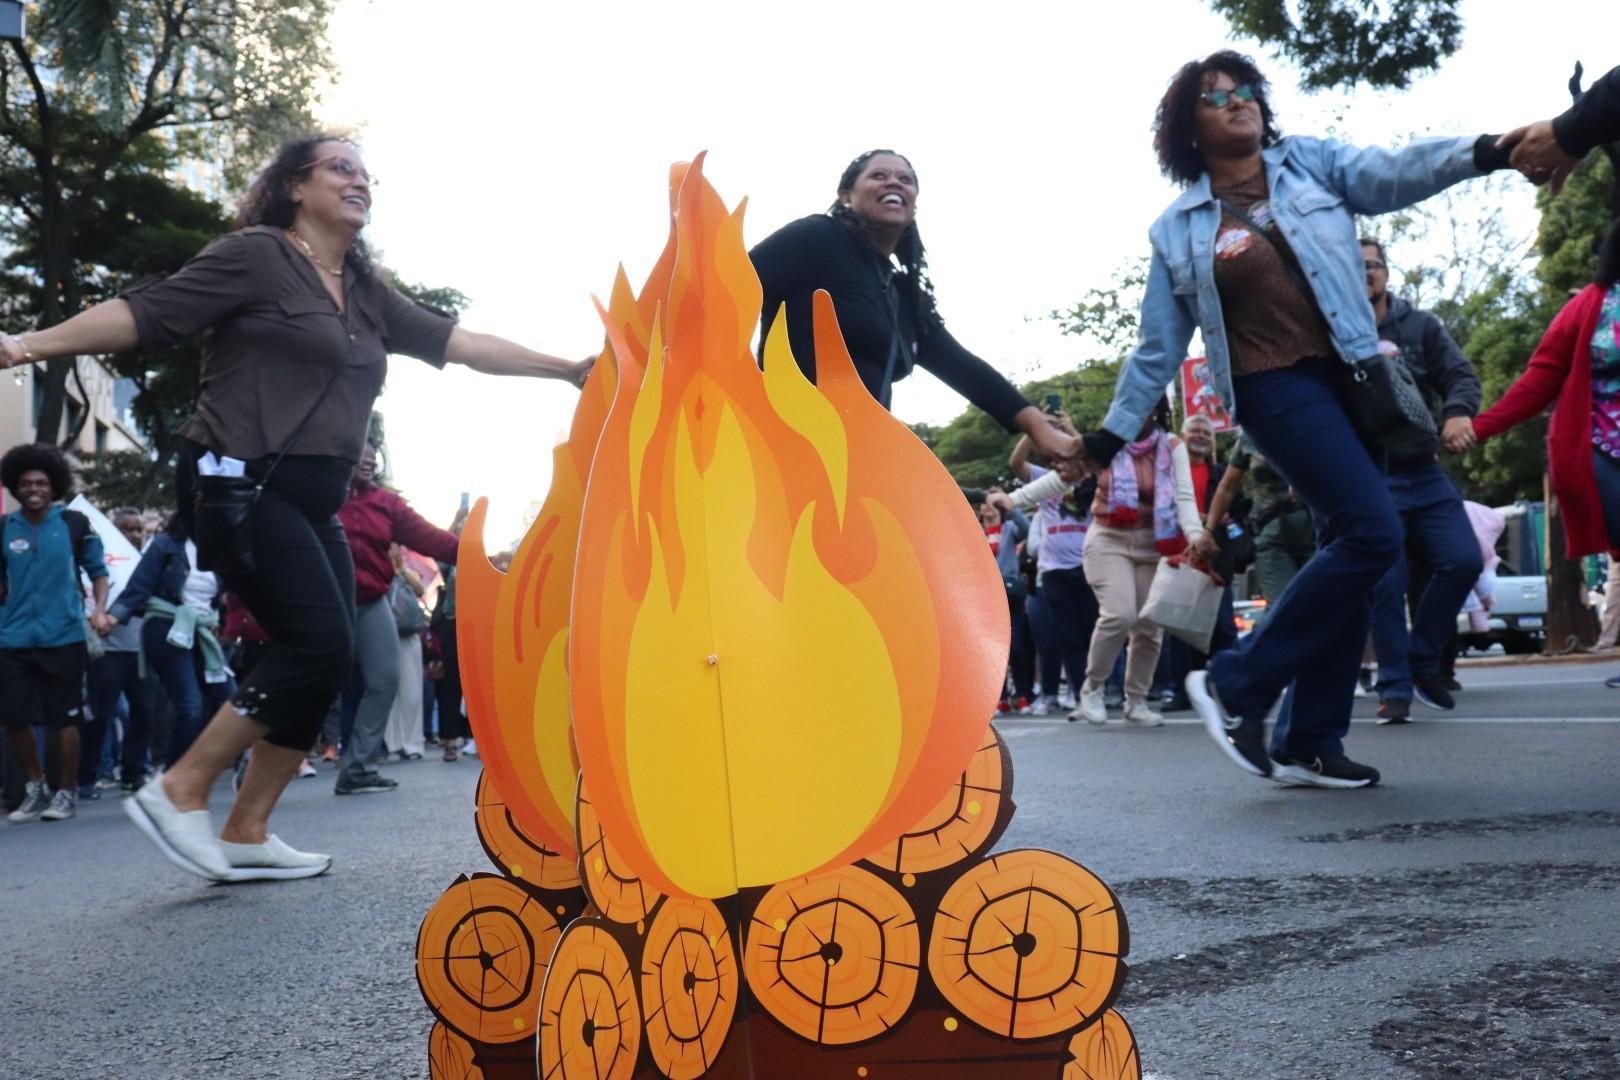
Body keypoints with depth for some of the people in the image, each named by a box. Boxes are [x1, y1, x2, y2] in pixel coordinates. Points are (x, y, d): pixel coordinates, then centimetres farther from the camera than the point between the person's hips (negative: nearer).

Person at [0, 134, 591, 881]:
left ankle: (245, 835, 11)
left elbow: (457, 343, 17)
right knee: (321, 645, -17)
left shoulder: (366, 291, 17)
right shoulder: (257, 256, -3)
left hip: (313, 500, 8)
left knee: (324, 659, 2)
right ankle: (177, 794, -4)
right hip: (240, 483, -8)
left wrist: (569, 369, 15)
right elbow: (144, 313, -8)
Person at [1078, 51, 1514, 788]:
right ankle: (1235, 686, -10)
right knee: (1372, 534, -20)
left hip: (1350, 376, 5)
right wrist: (1111, 435, 8)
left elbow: (1391, 174, -8)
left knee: (1351, 552, 4)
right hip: (1276, 389, -5)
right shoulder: (1180, 228, 4)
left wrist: (1482, 152, -26)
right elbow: (1159, 344, 9)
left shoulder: (1310, 163, 10)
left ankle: (1307, 742, 13)